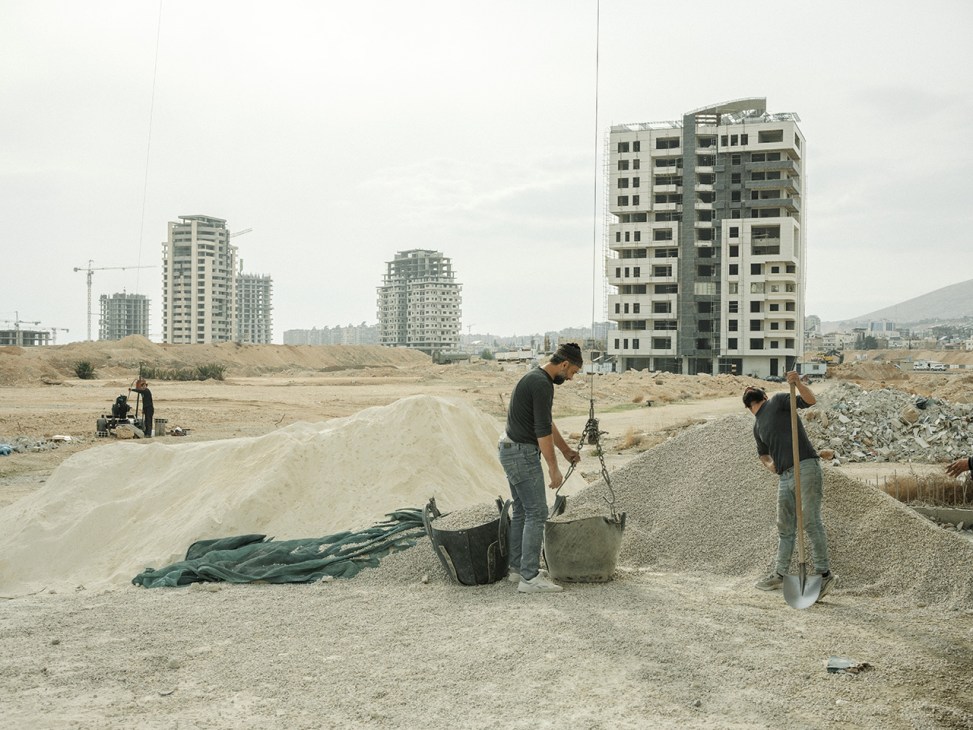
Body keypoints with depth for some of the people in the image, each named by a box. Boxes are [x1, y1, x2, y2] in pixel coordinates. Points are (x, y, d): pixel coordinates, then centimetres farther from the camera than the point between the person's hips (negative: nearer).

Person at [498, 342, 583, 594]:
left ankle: (518, 568, 23)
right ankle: (530, 578, -7)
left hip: (512, 450, 11)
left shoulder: (535, 378, 14)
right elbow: (542, 431, -22)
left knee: (522, 511, 16)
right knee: (537, 513, -8)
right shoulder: (542, 384, -19)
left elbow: (546, 423, 26)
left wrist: (566, 450, 34)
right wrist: (553, 468, -18)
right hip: (523, 454, -11)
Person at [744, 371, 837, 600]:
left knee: (811, 521, -12)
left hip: (806, 467, -8)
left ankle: (824, 573, -11)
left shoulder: (778, 401, 4)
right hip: (785, 476, 8)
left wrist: (798, 382, -26)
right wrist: (768, 463, 15)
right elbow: (763, 452, 37)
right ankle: (779, 574, 25)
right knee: (785, 528, 15)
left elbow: (810, 400, -9)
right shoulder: (758, 427, 24)